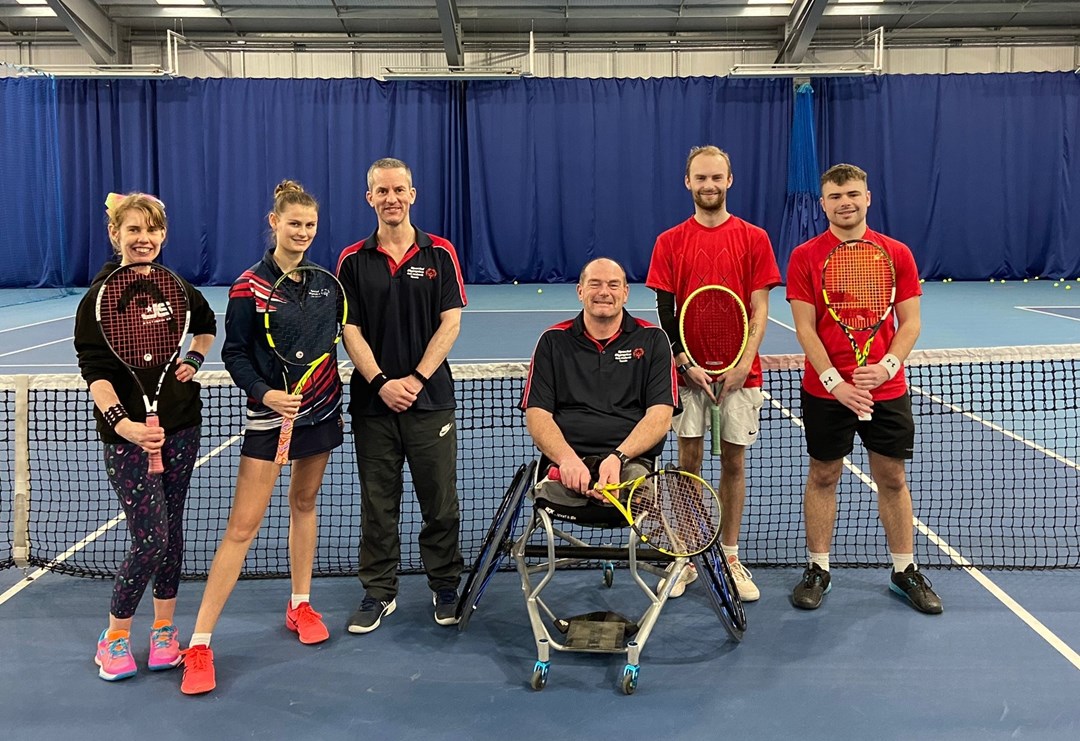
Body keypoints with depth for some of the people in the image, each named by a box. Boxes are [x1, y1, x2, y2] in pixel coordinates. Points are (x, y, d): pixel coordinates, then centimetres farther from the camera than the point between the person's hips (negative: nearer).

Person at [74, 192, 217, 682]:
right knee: (149, 540, -6)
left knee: (171, 531, 11)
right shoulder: (100, 298, -9)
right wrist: (121, 422, -32)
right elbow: (95, 372, -16)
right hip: (129, 434, -4)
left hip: (181, 427, 5)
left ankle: (163, 628, 27)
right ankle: (115, 636, 17)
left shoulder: (176, 287, 4)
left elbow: (207, 325, 24)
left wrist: (194, 358, 4)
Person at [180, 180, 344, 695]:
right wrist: (264, 393, -23)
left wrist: (334, 400, 11)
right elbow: (234, 354, -8)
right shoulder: (249, 286, -9)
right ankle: (199, 643, -1)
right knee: (243, 525, -7)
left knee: (304, 504, 15)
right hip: (271, 411, -5)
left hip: (321, 410, 5)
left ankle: (300, 606, 32)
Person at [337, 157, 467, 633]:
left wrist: (417, 378, -13)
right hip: (373, 400, 1)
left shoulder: (440, 253, 2)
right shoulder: (353, 260, 4)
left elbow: (450, 323, -3)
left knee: (440, 500, 5)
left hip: (431, 398, -1)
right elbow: (350, 330, 0)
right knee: (377, 502, 8)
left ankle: (445, 586, 22)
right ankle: (379, 592, 20)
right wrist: (381, 382, -13)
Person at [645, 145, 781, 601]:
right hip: (688, 371, 0)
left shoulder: (754, 239, 2)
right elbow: (665, 313, 2)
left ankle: (730, 558, 18)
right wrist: (686, 363, -10)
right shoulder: (670, 242, 4)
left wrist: (744, 363, -12)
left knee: (733, 463, 6)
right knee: (688, 463, 5)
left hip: (739, 371, 0)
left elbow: (759, 309, 0)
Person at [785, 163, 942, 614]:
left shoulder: (897, 254, 2)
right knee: (823, 476, 8)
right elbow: (805, 328, -7)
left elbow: (910, 323, 0)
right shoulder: (805, 257, -3)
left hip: (887, 390, 1)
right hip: (825, 390, -1)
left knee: (892, 478, 10)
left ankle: (905, 569, 24)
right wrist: (835, 382, -17)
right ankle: (818, 569, 20)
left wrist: (886, 366, -17)